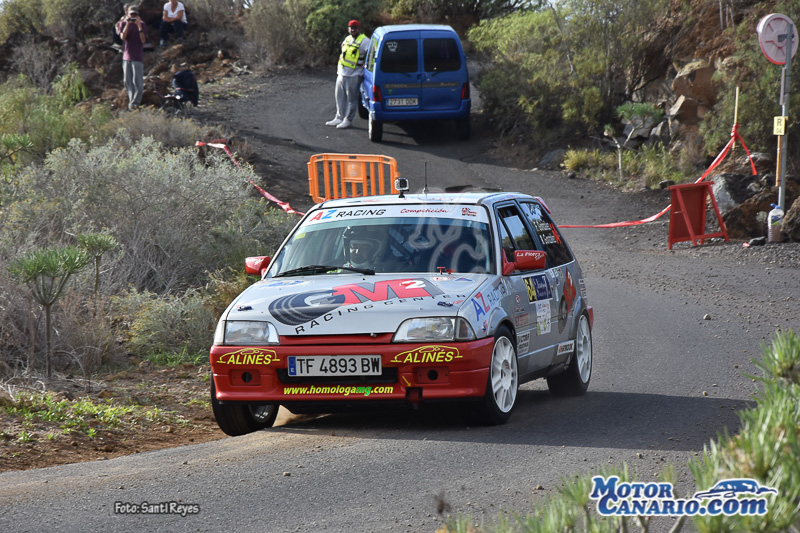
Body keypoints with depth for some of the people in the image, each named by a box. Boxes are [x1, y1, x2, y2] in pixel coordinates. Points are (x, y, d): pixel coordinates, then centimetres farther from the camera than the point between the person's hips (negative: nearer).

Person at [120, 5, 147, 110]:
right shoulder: (124, 24, 7)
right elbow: (123, 37, -8)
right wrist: (127, 24, -16)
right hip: (126, 56, 3)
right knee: (128, 81, 7)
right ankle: (131, 101, 15)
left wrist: (139, 26, -17)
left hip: (138, 57, -3)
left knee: (138, 81, -10)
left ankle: (135, 102, -8)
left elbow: (143, 40, -10)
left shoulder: (142, 25, 2)